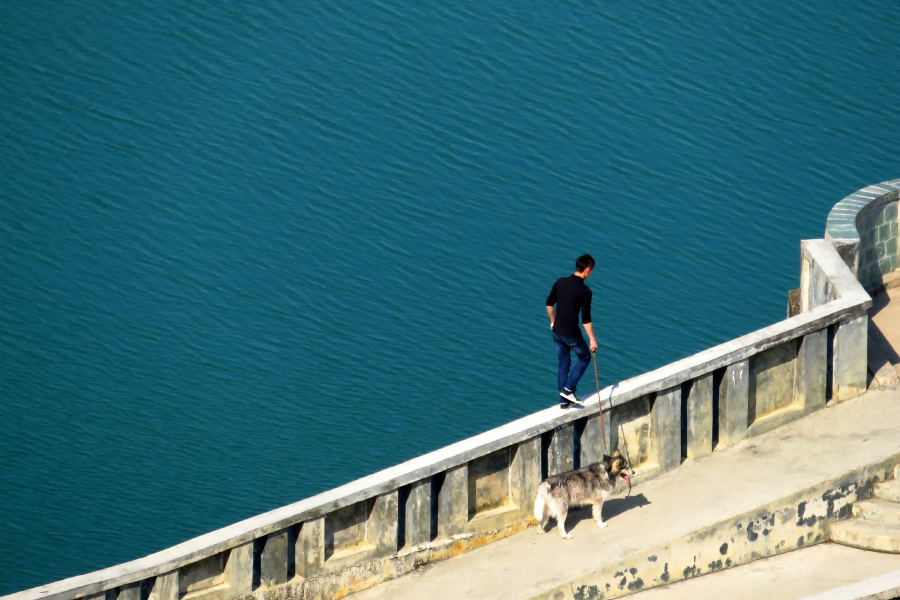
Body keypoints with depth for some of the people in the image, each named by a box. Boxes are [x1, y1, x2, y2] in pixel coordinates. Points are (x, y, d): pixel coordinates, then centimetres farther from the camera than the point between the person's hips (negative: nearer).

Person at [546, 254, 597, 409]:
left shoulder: (560, 282, -1)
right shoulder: (585, 291, -18)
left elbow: (549, 303, 10)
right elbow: (586, 319, -17)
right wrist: (592, 339, -9)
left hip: (557, 332, 6)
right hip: (572, 335, -6)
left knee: (563, 365, 18)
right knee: (585, 357, 20)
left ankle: (564, 401, 21)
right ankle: (568, 388, 8)